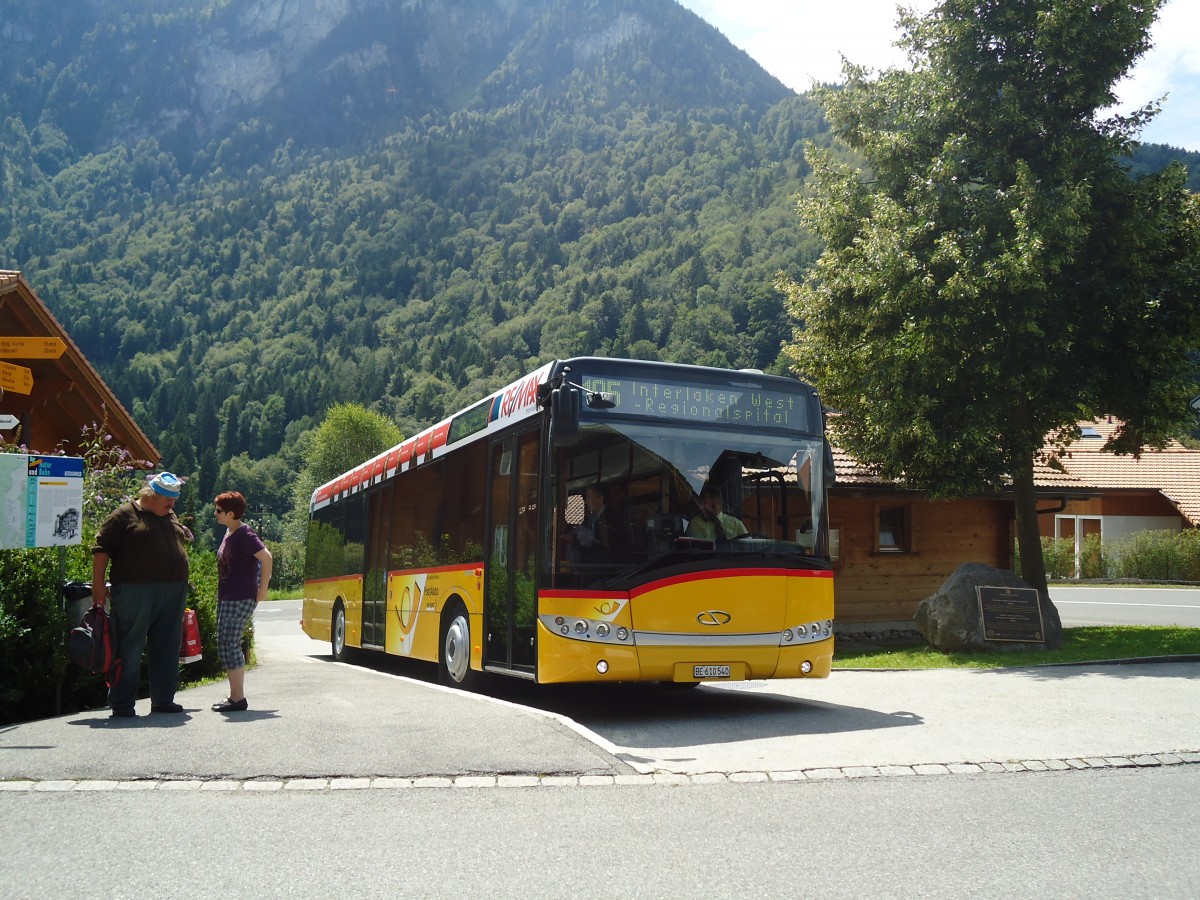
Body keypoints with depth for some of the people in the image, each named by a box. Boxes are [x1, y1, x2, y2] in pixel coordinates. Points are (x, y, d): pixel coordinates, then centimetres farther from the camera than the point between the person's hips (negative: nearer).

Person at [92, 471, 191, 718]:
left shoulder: (171, 517, 19)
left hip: (173, 592, 7)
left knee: (167, 647, 9)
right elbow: (102, 549, -6)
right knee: (130, 647, -3)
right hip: (135, 592, -7)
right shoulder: (124, 515, -3)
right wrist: (98, 584, -12)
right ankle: (122, 702, 4)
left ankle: (163, 699, 18)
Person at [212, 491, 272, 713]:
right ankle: (235, 695, 21)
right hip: (226, 598, 10)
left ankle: (238, 699, -4)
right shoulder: (229, 533, 14)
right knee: (227, 646, 13)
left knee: (228, 646, -9)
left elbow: (266, 557, -24)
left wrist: (262, 589, -19)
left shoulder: (243, 534, -16)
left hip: (240, 600, -10)